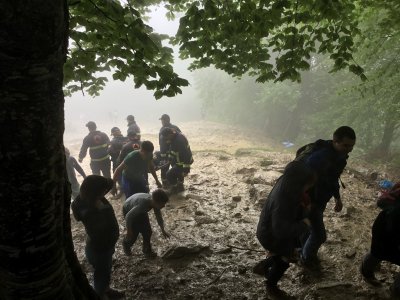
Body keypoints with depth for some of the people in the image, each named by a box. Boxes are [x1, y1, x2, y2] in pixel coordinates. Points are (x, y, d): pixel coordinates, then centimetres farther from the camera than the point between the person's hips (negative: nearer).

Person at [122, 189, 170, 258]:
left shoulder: (154, 202, -24)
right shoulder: (143, 205, -45)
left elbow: (158, 216, -5)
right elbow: (128, 216, -34)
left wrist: (163, 230, -1)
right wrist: (129, 231, -22)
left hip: (140, 211, 6)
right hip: (129, 210, -6)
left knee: (147, 231, -1)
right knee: (134, 233, -4)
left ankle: (147, 250, 18)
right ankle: (126, 244, 27)